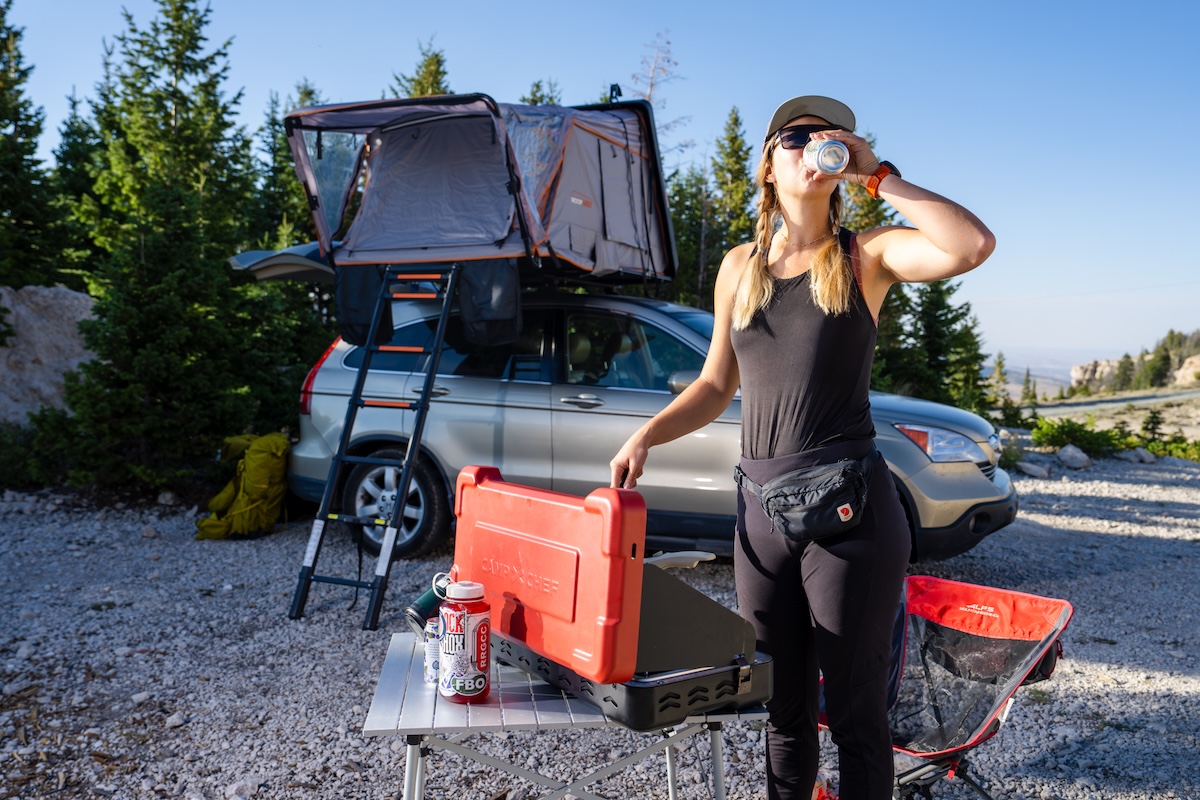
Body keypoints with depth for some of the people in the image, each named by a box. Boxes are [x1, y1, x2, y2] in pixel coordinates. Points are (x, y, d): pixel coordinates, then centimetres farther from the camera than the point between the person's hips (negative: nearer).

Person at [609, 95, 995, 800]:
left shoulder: (865, 255, 1)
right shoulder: (740, 267, 13)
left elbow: (974, 246, -19)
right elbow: (716, 385, 18)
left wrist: (878, 176, -11)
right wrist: (645, 437, 4)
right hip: (762, 511, 4)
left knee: (855, 715, 8)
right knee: (784, 710, 18)